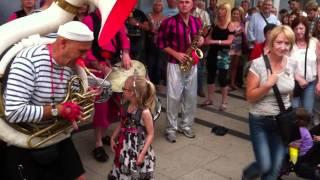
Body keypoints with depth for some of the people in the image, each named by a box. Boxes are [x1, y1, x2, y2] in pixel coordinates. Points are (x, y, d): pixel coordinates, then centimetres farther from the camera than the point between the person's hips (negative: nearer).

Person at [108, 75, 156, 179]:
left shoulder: (145, 112, -23)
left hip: (138, 150, -6)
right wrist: (113, 138, 8)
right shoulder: (125, 106, -3)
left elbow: (150, 134, -18)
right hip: (124, 149, 7)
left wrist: (143, 153, -21)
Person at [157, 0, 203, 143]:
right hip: (175, 64, -4)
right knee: (174, 97, -2)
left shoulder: (197, 22, 5)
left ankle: (186, 125, 24)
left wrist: (201, 41, -4)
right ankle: (171, 128, 10)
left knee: (191, 96, 9)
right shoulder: (169, 22, -9)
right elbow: (161, 43, -6)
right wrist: (176, 54, -15)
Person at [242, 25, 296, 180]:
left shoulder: (290, 64, -1)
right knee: (264, 166, -5)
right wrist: (267, 85, -27)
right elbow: (250, 97, -15)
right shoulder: (258, 64, -17)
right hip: (260, 121, -4)